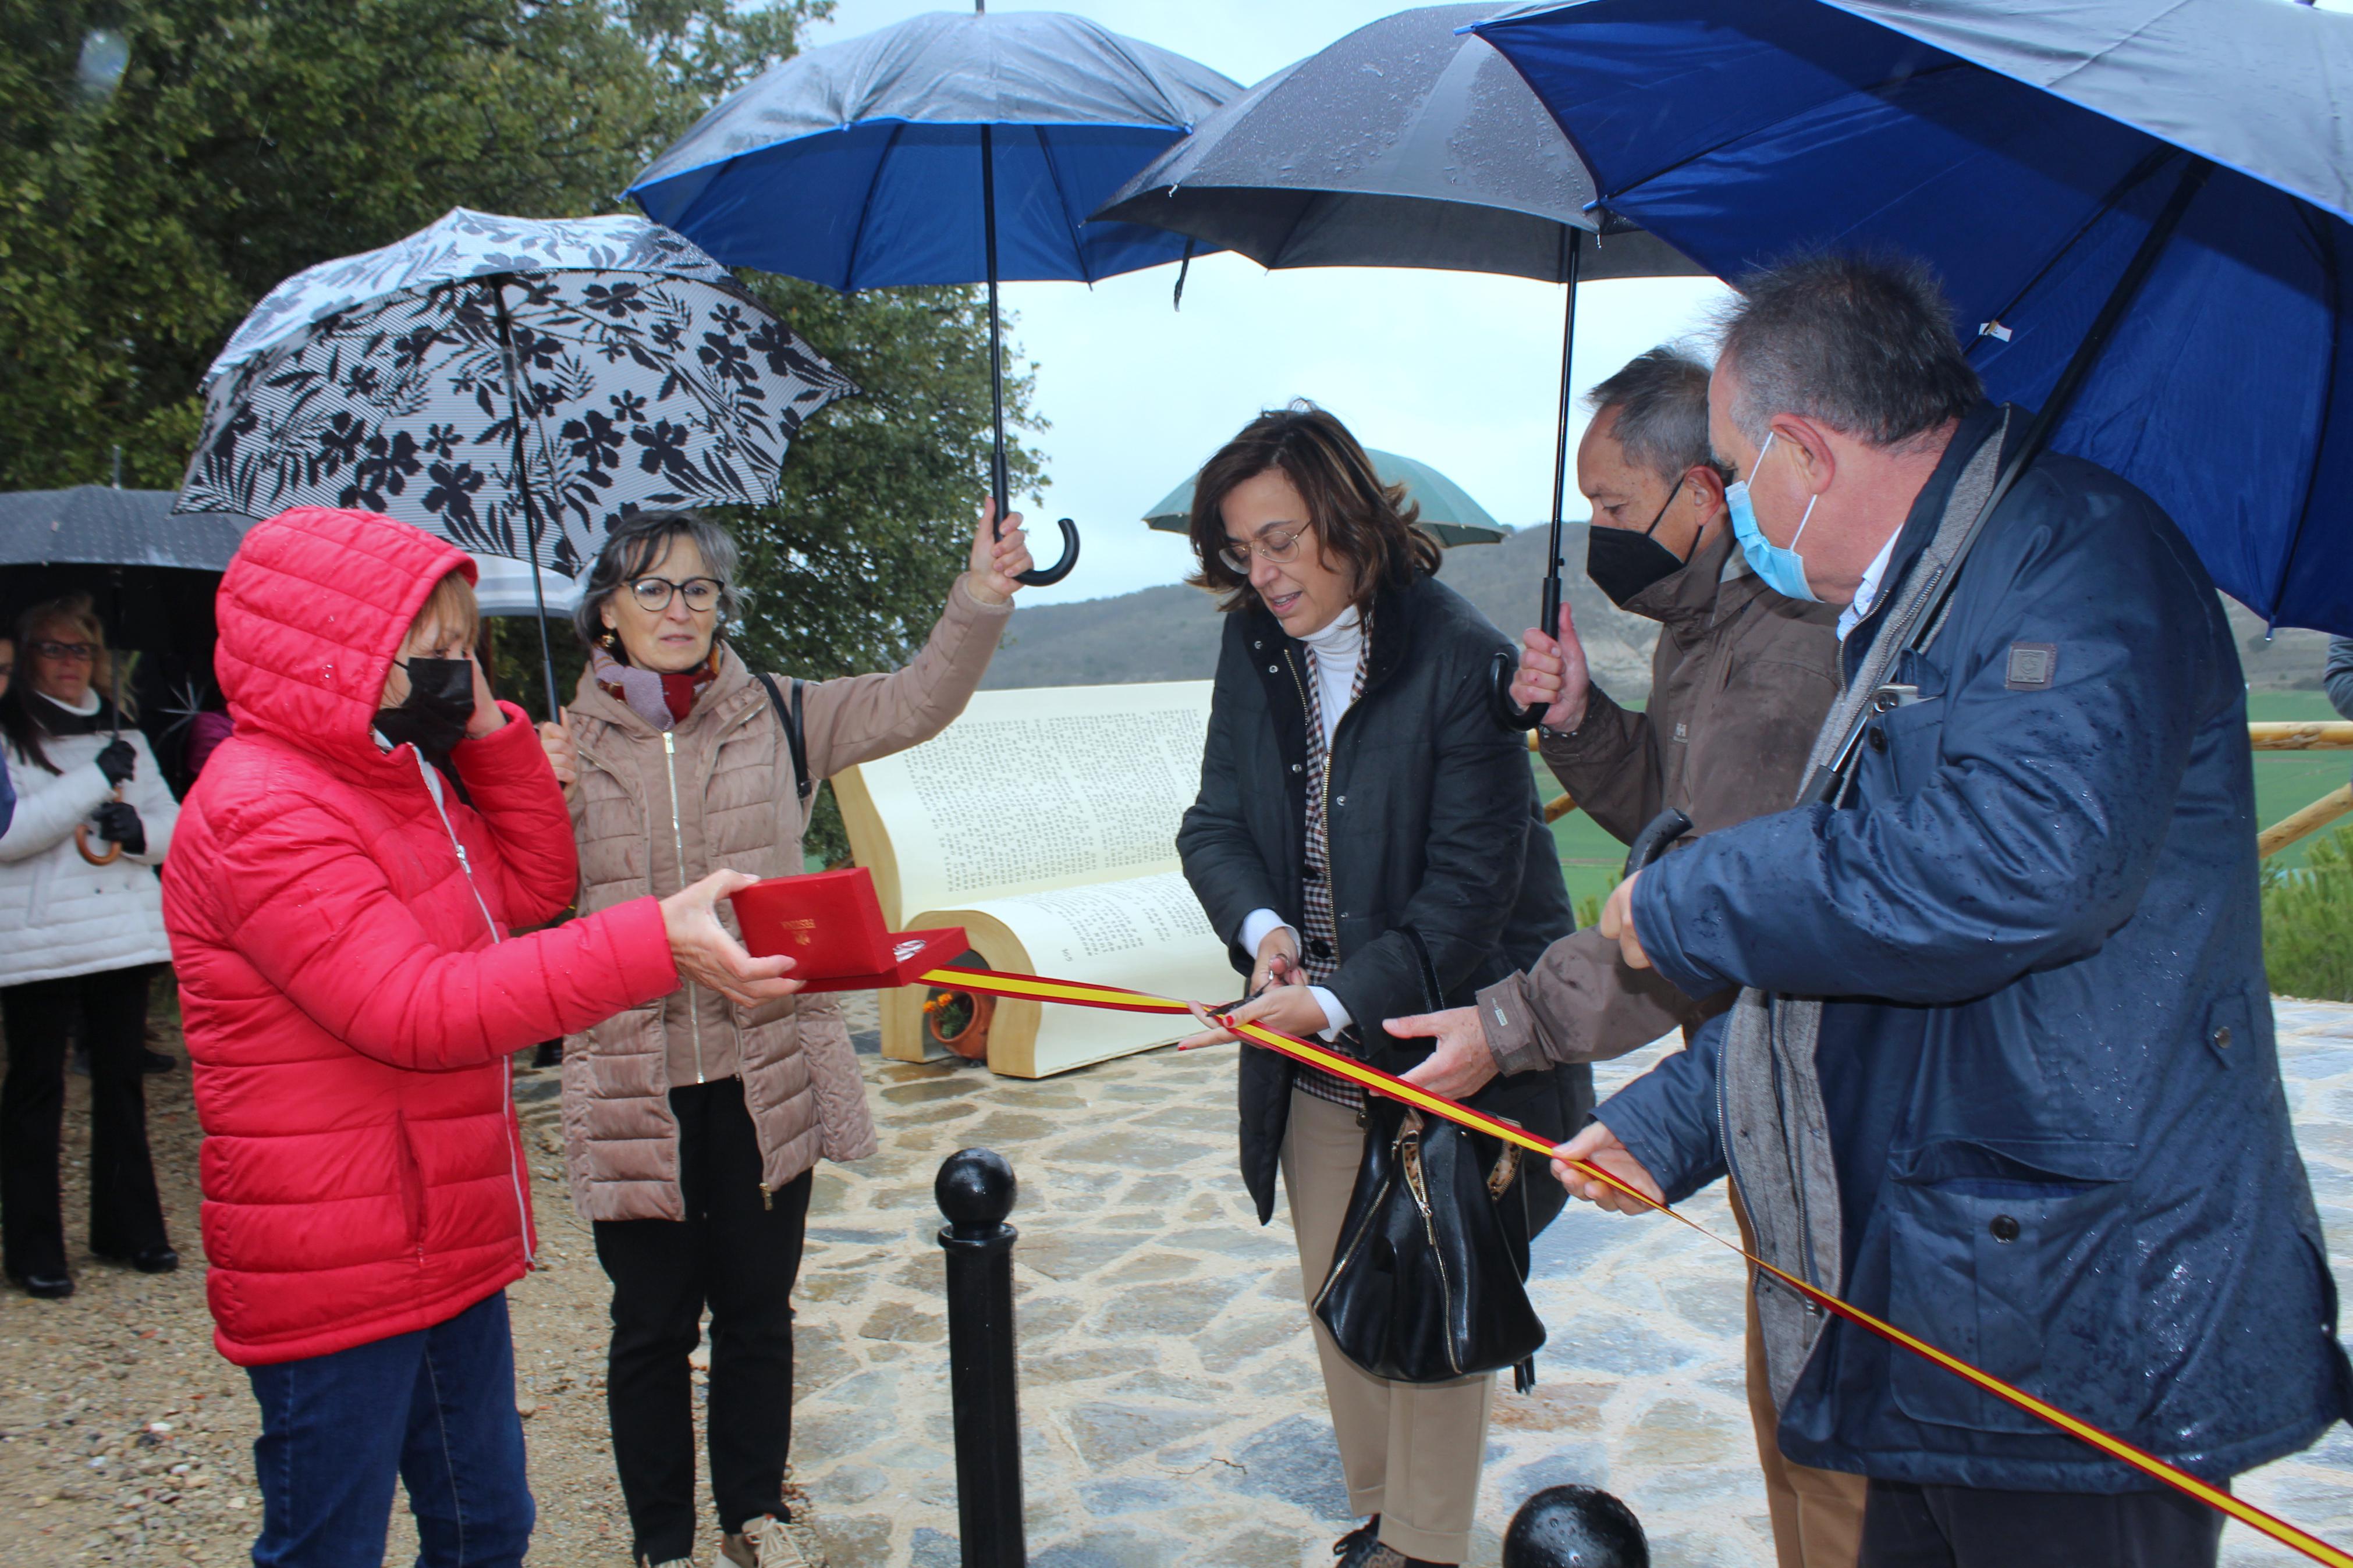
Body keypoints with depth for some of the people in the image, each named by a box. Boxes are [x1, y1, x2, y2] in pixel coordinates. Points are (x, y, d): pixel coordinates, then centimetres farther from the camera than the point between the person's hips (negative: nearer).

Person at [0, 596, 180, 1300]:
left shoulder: (120, 730, 13)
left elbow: (172, 822, 13)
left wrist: (139, 829, -9)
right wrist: (97, 780, -19)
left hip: (126, 932, 5)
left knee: (123, 1081, 11)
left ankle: (129, 1229, 22)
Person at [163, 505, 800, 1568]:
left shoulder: (395, 772, 10)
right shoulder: (264, 812, -21)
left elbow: (534, 884, 13)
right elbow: (418, 1012, -29)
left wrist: (489, 727, 0)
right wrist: (653, 944, -35)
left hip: (446, 1246, 9)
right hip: (335, 1279, -9)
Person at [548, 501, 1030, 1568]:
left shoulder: (778, 717, 2)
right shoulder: (565, 747, 3)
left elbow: (915, 702, -9)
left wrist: (981, 597, -23)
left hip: (768, 1074, 1)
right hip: (632, 1085, 0)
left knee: (758, 1310, 16)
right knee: (653, 1321, 12)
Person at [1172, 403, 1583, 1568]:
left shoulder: (1463, 659, -17)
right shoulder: (1255, 648, 2)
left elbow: (1470, 883, -19)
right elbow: (1215, 823, 5)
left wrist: (1340, 1000, -27)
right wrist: (1260, 924, -15)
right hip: (1318, 1061, 6)